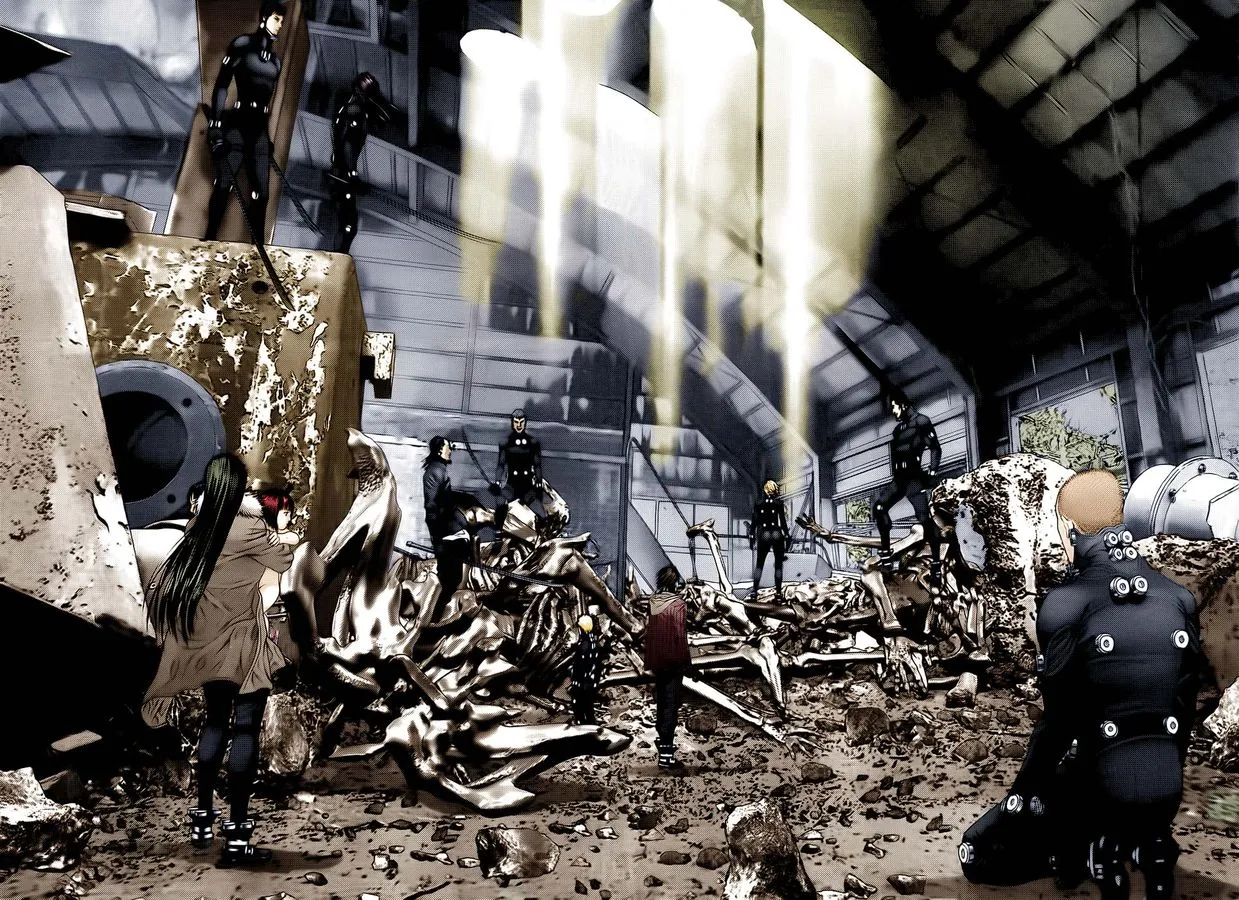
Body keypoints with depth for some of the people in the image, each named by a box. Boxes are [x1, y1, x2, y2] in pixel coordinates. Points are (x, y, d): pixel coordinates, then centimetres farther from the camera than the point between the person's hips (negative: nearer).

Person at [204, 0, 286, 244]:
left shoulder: (274, 58, 15)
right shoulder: (242, 45, -1)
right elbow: (221, 86, -6)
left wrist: (270, 137, 19)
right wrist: (215, 124, -15)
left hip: (260, 129, 5)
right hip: (237, 125, -5)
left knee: (260, 192, 2)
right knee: (223, 185, -10)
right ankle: (209, 239, -3)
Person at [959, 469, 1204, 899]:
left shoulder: (1065, 605, -17)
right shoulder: (1180, 598, -2)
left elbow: (1059, 720, -11)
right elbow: (1186, 706, 5)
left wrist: (1022, 797, 1)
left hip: (1099, 788, -5)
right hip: (1168, 795, 5)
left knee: (979, 849, 13)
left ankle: (1095, 852, -1)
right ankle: (1148, 847, 10)